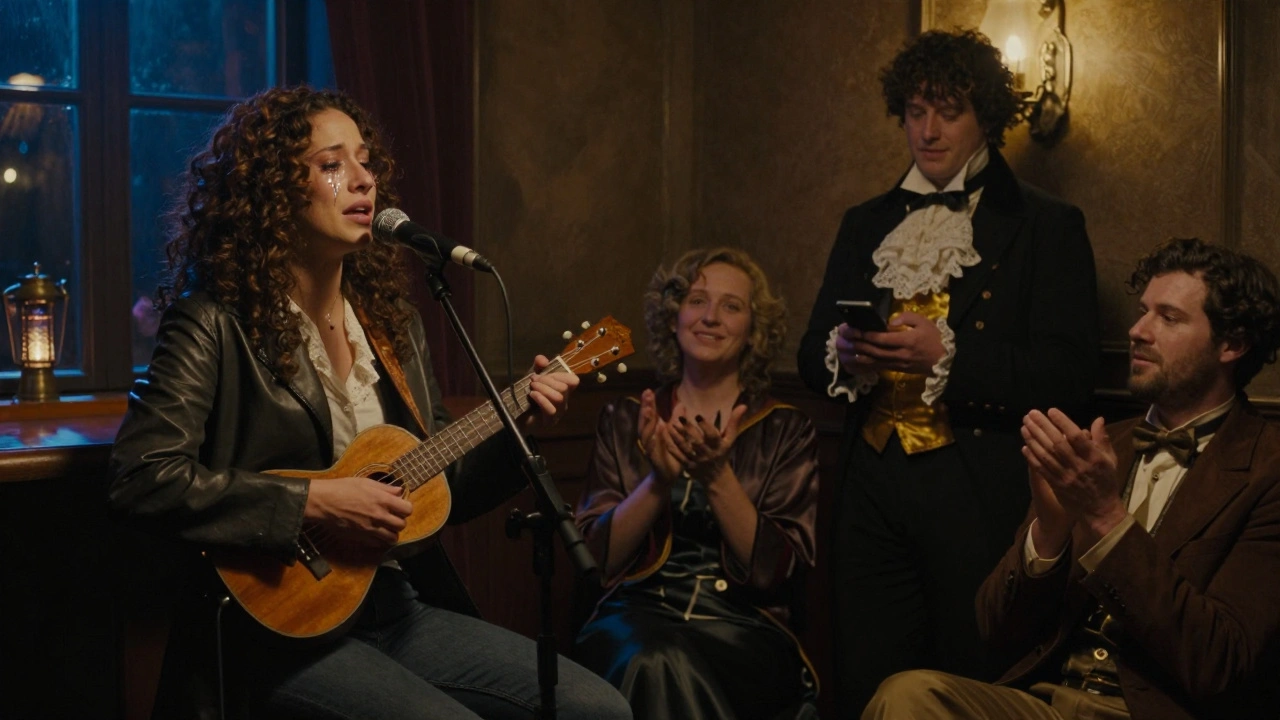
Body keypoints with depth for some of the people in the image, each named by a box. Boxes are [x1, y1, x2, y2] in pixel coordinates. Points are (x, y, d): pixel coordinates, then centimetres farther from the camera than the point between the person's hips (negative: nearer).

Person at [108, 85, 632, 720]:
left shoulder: (392, 323, 12)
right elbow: (140, 478, -20)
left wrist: (520, 423, 0)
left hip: (398, 607, 7)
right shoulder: (218, 324, -8)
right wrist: (313, 504, -21)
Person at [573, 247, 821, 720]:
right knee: (655, 662, -34)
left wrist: (718, 476, -17)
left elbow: (772, 570, -4)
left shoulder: (786, 430, 7)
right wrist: (657, 480, -15)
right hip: (638, 613, 2)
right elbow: (597, 555, 1)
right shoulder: (625, 421, 11)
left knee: (674, 668, -35)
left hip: (744, 626, -1)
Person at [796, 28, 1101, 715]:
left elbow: (1068, 375, -8)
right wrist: (843, 355, -7)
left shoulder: (1046, 226, 1)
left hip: (981, 496, -4)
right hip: (872, 488, 4)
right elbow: (811, 354, 17)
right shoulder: (866, 224, 16)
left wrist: (945, 356, -19)